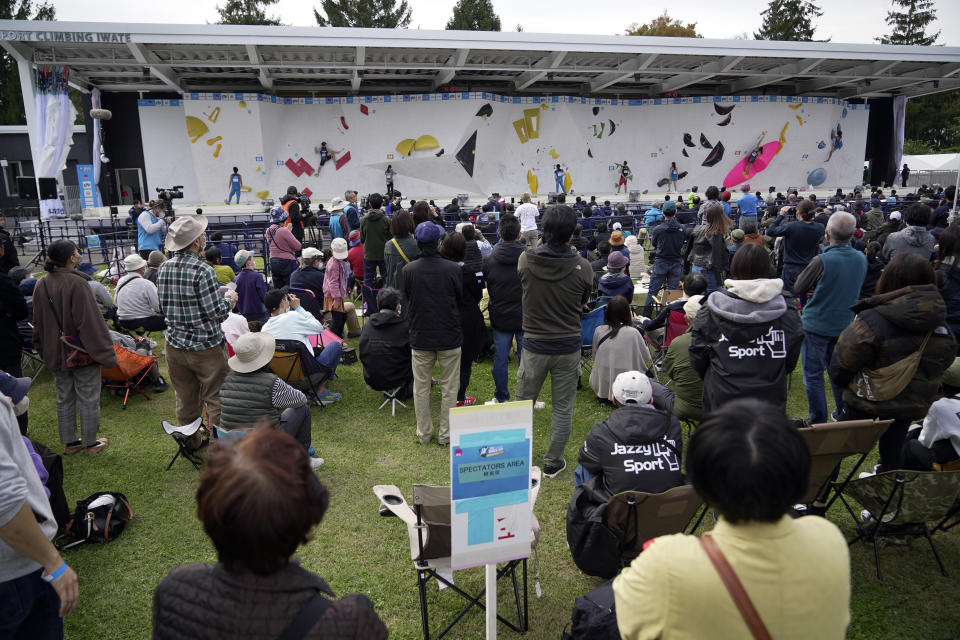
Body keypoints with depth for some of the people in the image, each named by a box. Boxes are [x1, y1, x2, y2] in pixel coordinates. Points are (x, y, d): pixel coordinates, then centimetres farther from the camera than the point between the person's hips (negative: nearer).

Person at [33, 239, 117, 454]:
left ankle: (69, 441, 28)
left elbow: (38, 322, 12)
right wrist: (104, 352, -16)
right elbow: (90, 322, -22)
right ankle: (90, 442, 17)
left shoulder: (41, 285, 2)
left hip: (55, 354, 7)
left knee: (64, 398, 18)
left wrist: (44, 351, 22)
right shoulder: (76, 283, -21)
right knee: (88, 399, 7)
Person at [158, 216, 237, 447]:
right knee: (215, 399, 5)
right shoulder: (202, 270, -20)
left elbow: (163, 308, 13)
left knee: (185, 398, 18)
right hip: (205, 347, -7)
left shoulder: (163, 268, 2)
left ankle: (190, 441, 33)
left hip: (175, 344, 7)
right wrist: (228, 298, 1)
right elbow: (217, 313, -19)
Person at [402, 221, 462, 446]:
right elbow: (461, 299, 1)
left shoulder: (408, 270, -8)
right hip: (449, 337, -1)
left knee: (421, 387, 15)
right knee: (449, 388, 11)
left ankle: (424, 433, 24)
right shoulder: (453, 269, -12)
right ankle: (446, 434, 18)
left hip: (420, 337, 2)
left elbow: (406, 301, 5)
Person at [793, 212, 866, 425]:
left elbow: (798, 289, -11)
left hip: (816, 325, -6)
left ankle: (818, 424, 11)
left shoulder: (821, 261, -23)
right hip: (844, 325, 6)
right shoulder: (861, 259, -3)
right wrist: (819, 291, -1)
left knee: (813, 375, 5)